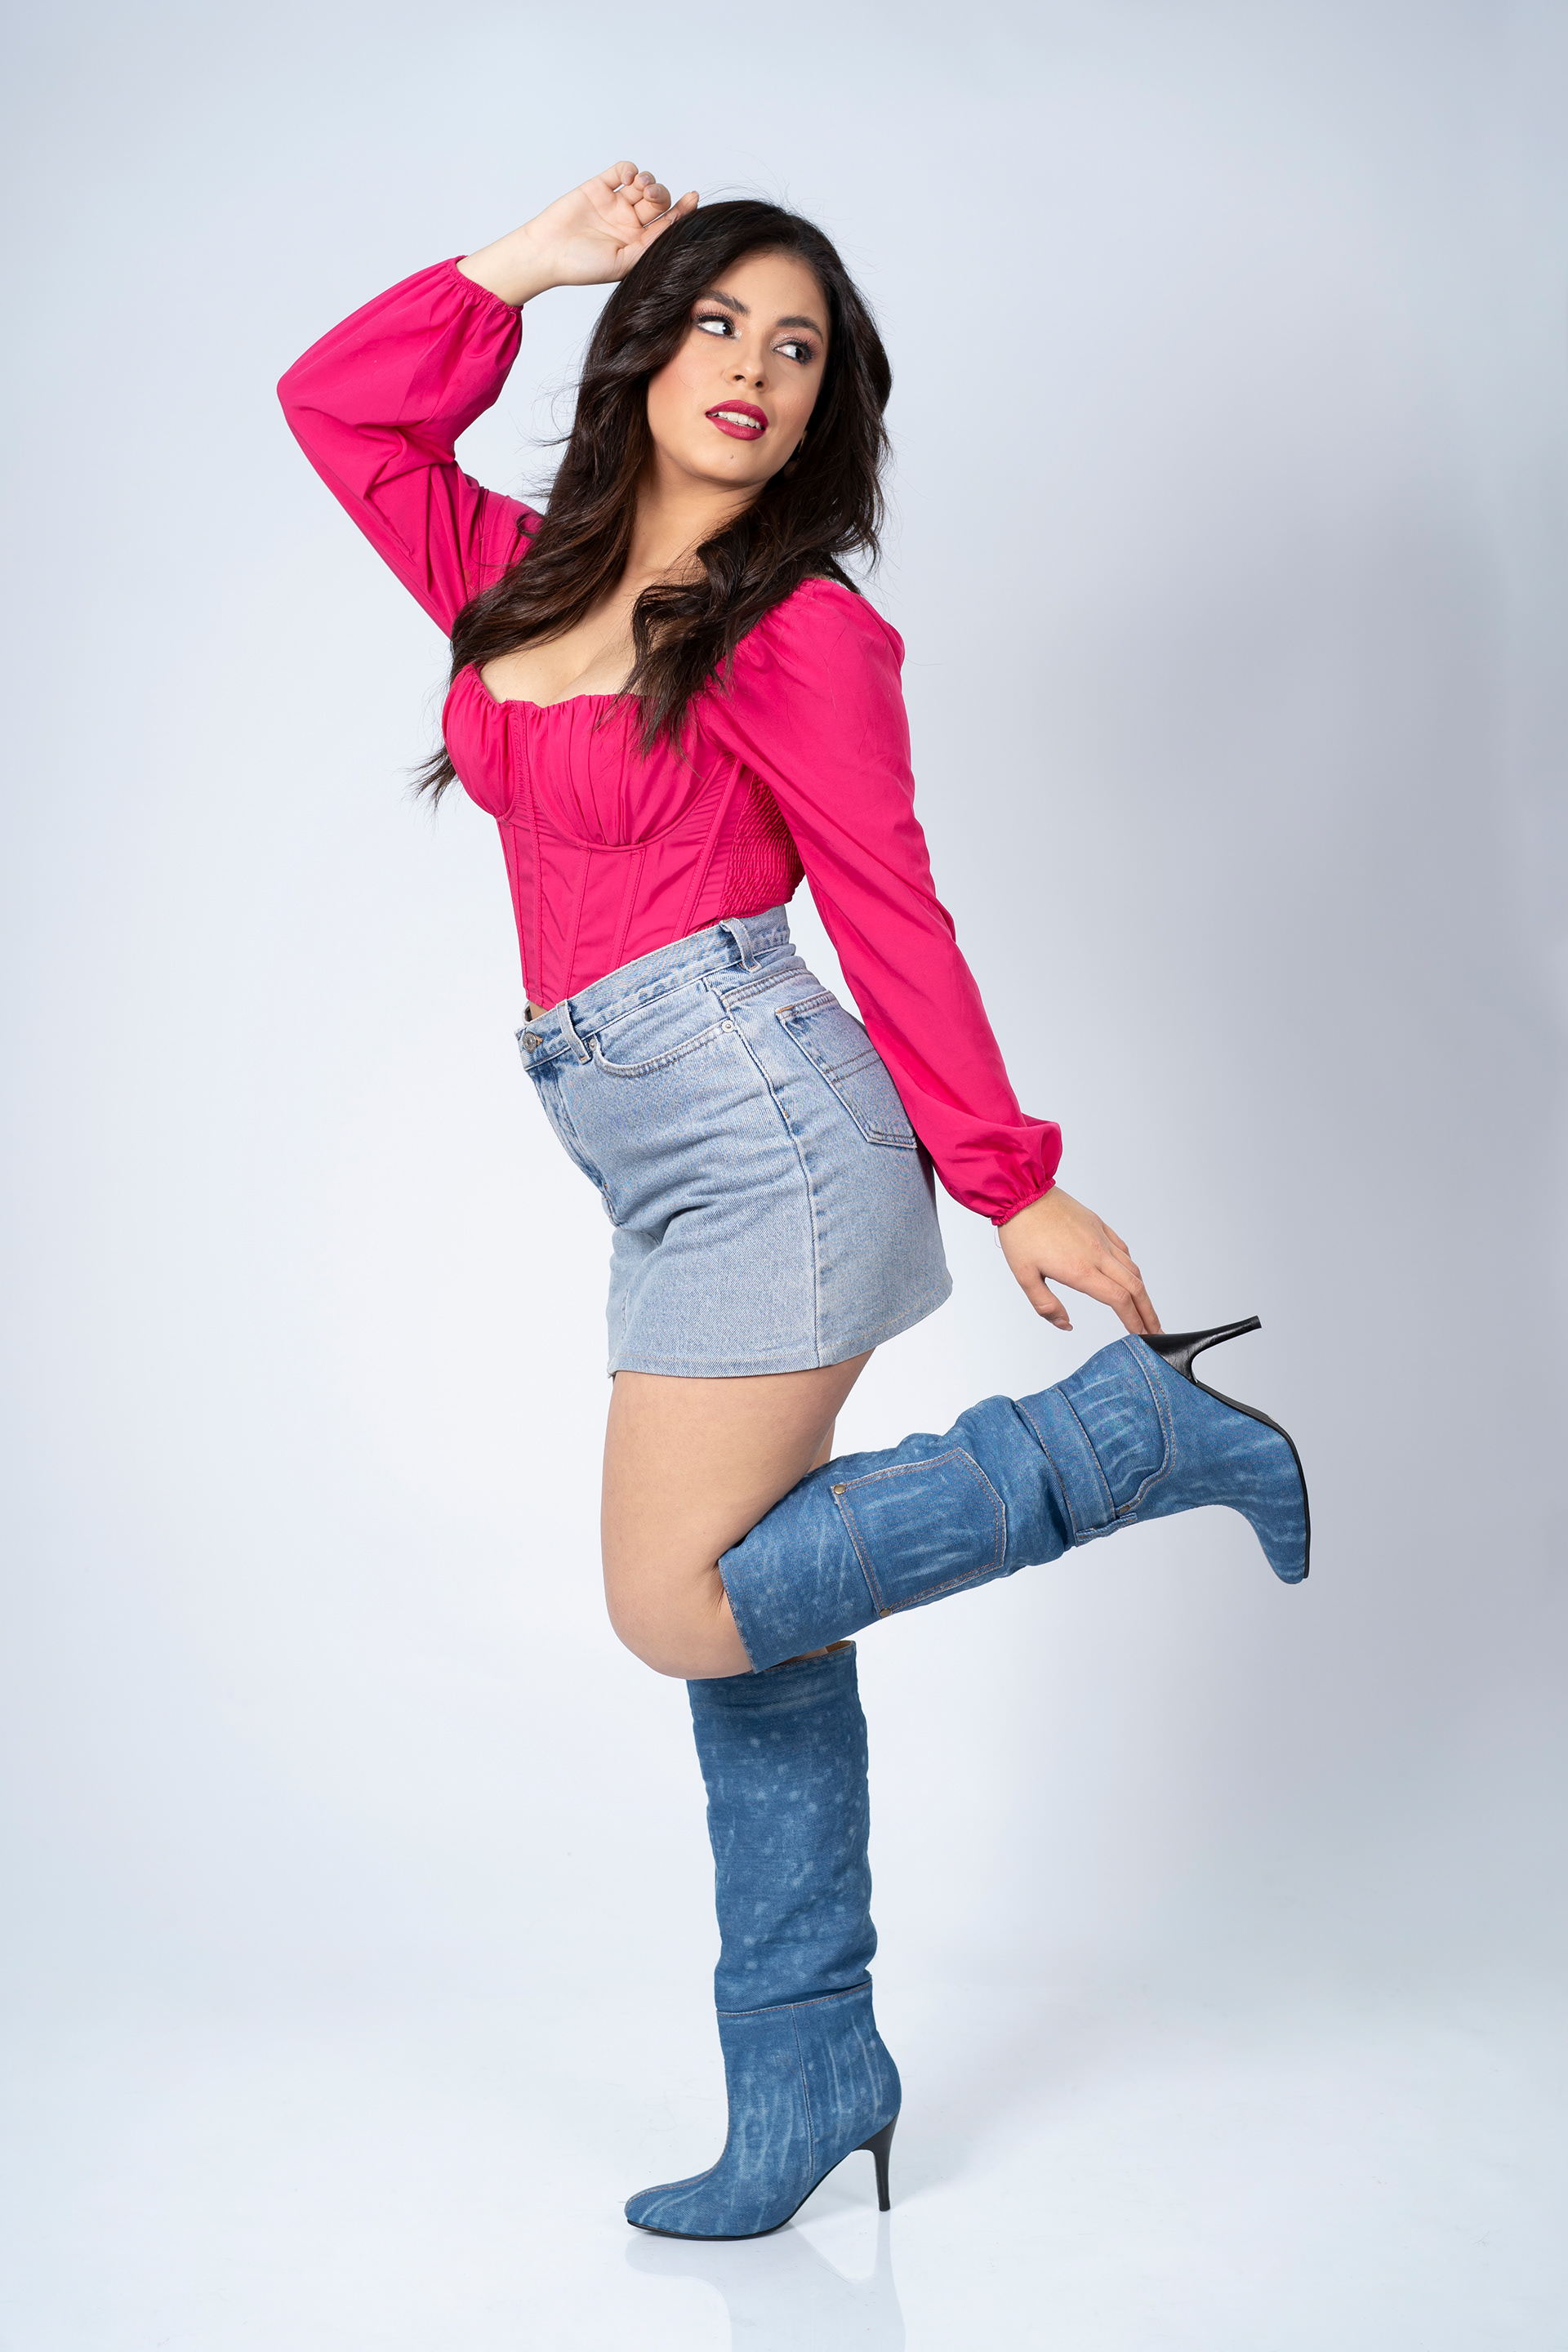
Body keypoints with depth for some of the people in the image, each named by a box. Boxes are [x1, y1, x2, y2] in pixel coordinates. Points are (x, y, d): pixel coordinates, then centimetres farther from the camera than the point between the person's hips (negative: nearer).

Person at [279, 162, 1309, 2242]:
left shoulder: (798, 626, -4)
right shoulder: (528, 576, 14)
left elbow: (892, 917, -4)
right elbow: (334, 402, 19)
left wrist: (1014, 1184, -3)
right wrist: (538, 257, 14)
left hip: (764, 1130, -7)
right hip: (662, 1172, 7)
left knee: (687, 1611, -8)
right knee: (747, 1619, 10)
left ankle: (1147, 1432, 3)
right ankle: (808, 2078, 22)